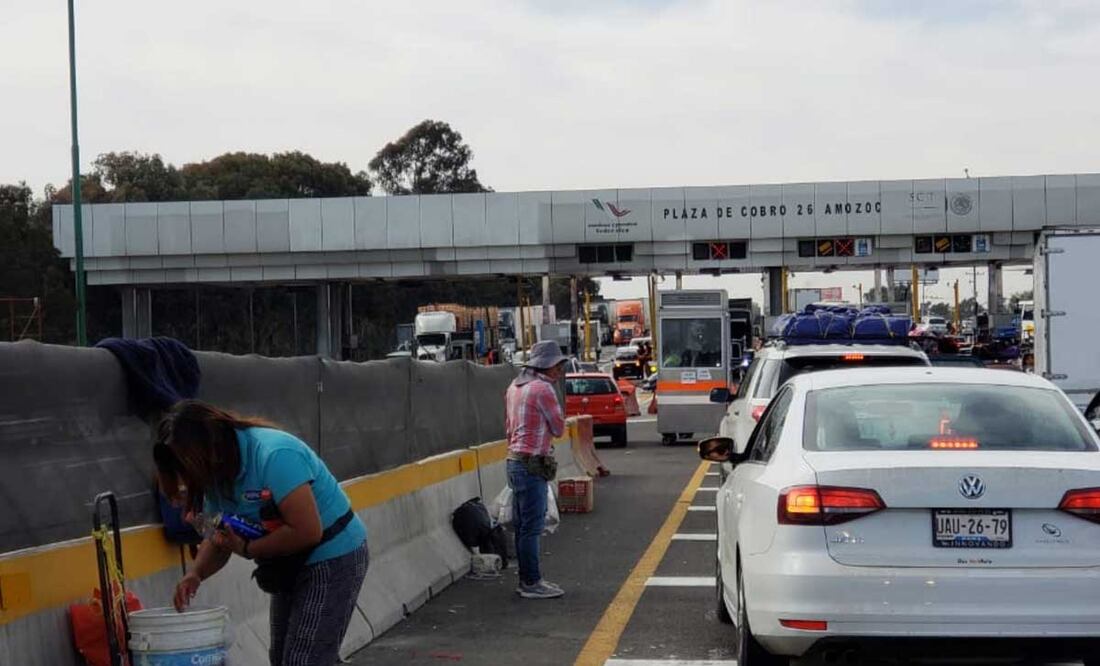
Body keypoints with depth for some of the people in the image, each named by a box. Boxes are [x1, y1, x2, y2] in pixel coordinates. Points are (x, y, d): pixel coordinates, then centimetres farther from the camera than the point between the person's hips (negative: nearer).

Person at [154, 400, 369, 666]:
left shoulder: (274, 455, -29)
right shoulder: (218, 475, -2)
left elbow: (307, 531, -31)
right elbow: (219, 539, 5)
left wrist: (247, 548, -21)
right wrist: (195, 574, -15)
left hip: (333, 557, -9)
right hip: (290, 565, 9)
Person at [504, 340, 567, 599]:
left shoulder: (515, 386, 15)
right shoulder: (542, 388, -13)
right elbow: (559, 428, -8)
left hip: (515, 460, 10)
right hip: (532, 464, -10)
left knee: (523, 526, 13)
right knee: (531, 527, -5)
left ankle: (527, 580, 19)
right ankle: (531, 583, -1)